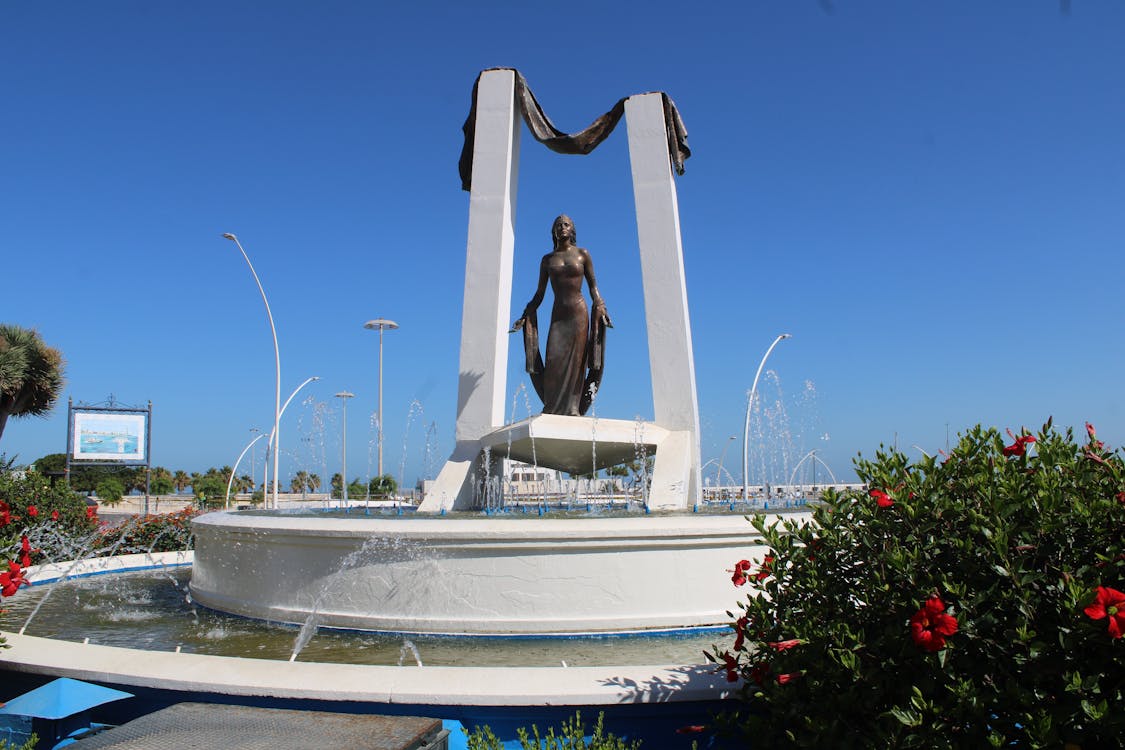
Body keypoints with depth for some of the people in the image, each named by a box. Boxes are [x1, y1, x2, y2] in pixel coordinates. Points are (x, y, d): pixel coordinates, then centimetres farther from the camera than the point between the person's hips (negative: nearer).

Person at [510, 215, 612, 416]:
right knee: (554, 360, -9)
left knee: (576, 360, -6)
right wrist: (525, 316, 5)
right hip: (558, 314, 2)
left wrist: (600, 307, -6)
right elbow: (539, 293, 13)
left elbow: (593, 285, 7)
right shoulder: (547, 259, 13)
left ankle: (573, 408, -7)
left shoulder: (582, 254, 8)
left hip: (578, 312, -2)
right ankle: (552, 409, -8)